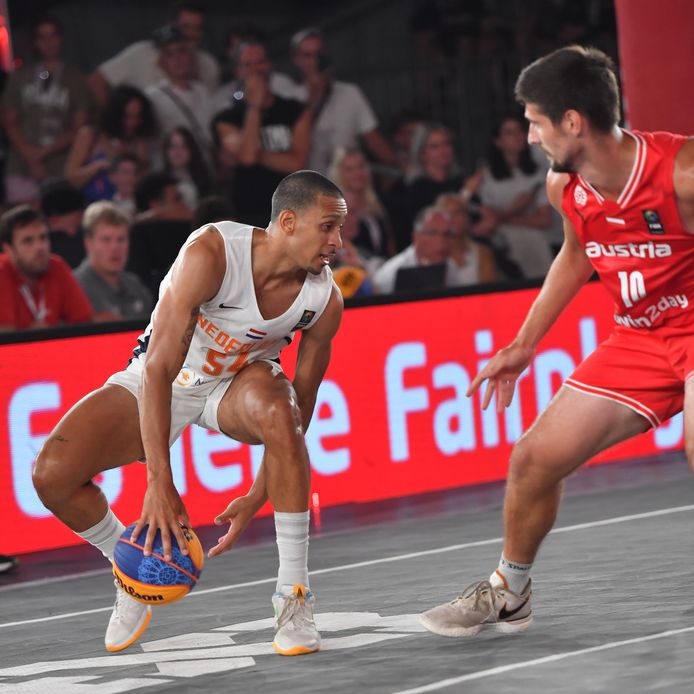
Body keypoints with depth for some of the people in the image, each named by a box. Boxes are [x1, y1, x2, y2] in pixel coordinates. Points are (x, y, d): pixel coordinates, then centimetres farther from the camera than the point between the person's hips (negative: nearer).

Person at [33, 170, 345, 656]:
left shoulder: (325, 300, -20)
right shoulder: (211, 252, -33)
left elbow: (297, 411, -9)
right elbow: (159, 367, -35)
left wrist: (258, 498, -16)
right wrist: (160, 484, -39)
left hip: (241, 381, 1)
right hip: (165, 381, -1)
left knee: (277, 410, -37)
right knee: (52, 473, -20)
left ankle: (294, 597, -25)